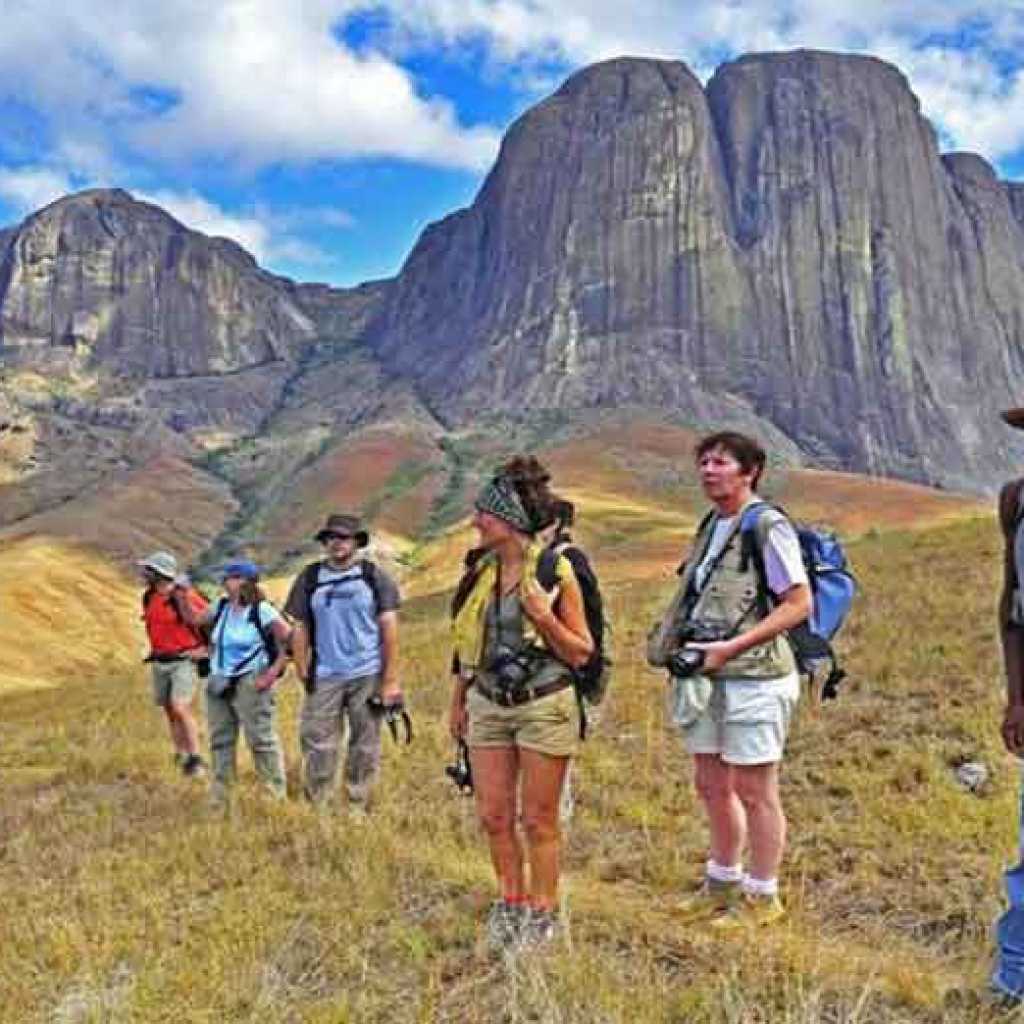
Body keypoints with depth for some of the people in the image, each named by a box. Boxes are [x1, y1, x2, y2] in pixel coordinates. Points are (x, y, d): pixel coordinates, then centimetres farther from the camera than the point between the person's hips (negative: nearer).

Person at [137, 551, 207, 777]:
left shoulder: (185, 596, -16)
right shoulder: (148, 597, 6)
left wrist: (205, 648, -8)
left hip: (184, 661, -7)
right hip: (159, 662, 7)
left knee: (180, 708, -16)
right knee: (170, 711, 9)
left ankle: (196, 759, -7)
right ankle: (181, 755, 19)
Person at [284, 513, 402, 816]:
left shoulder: (375, 576, 3)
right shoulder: (309, 578, 8)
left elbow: (389, 629, 0)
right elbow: (299, 628, 9)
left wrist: (391, 679, -5)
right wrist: (303, 672, 1)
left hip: (367, 676, -1)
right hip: (324, 677, 1)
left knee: (365, 746, 5)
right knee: (318, 745, -1)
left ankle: (358, 808, 16)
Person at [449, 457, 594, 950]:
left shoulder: (555, 571, -11)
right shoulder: (480, 571, 5)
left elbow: (581, 653, -7)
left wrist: (544, 616, -22)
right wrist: (458, 702, 17)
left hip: (543, 706, -5)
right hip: (488, 705, 5)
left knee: (538, 820, 5)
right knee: (493, 815, 10)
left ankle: (543, 914, 22)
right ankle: (511, 901, 29)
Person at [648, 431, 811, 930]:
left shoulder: (768, 527, -12)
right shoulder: (711, 526, 13)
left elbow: (798, 604, -16)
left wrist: (732, 647, -20)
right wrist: (679, 643, 9)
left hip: (753, 678, -8)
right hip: (709, 679, 8)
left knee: (754, 791, 3)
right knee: (712, 786, 17)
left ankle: (762, 896, 18)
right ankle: (723, 882, 34)